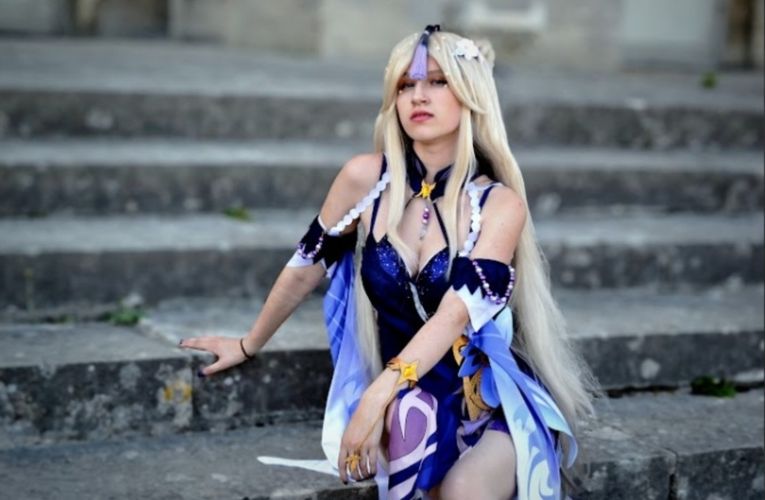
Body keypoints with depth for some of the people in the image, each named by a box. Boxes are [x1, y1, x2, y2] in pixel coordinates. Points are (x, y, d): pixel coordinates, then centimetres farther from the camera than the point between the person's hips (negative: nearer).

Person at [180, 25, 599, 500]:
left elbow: (454, 315, -21)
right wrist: (249, 345, 21)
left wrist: (374, 399, -34)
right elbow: (307, 265, 9)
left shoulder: (500, 205, -9)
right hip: (407, 400, 1)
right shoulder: (366, 178, -5)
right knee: (408, 414, -35)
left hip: (498, 399, -1)